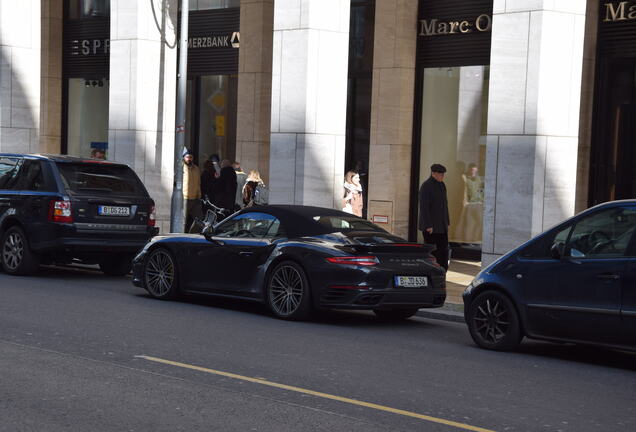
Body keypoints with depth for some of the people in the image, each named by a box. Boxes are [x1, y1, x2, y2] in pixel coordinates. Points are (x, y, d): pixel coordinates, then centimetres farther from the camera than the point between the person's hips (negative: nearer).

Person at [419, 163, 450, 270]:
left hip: (442, 226, 8)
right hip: (431, 226, -8)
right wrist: (428, 225, -20)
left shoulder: (442, 185, 13)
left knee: (444, 250, 6)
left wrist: (447, 221, 15)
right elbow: (423, 207, -17)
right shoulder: (426, 186, -12)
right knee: (431, 251, -2)